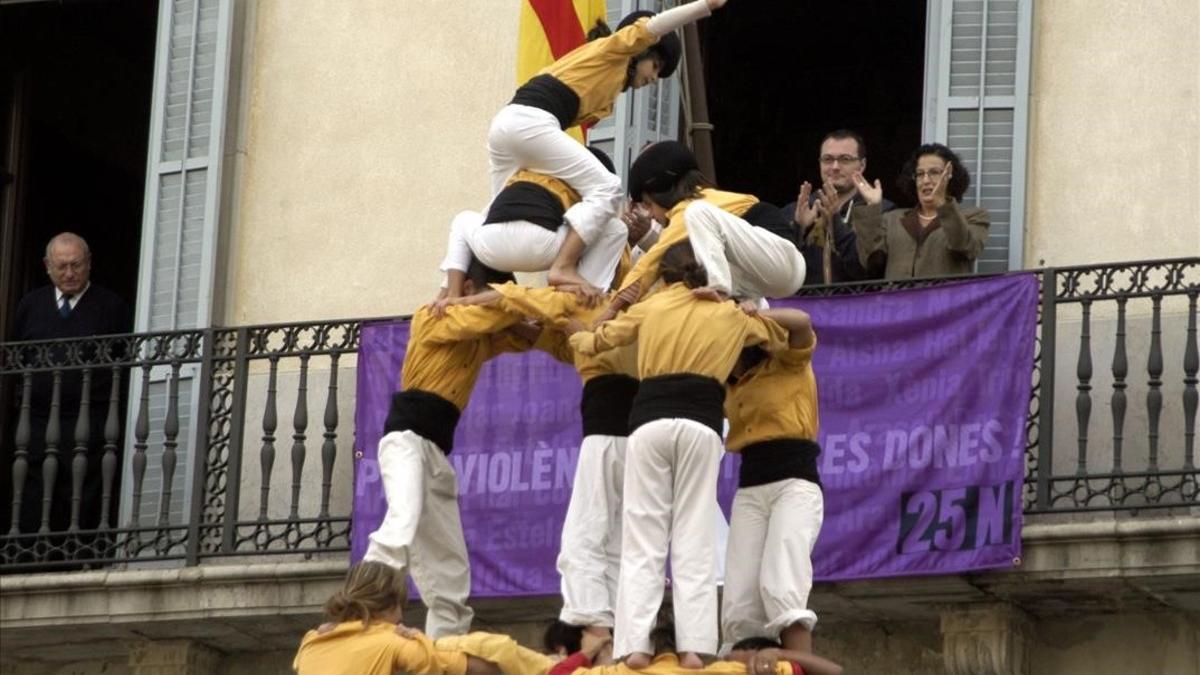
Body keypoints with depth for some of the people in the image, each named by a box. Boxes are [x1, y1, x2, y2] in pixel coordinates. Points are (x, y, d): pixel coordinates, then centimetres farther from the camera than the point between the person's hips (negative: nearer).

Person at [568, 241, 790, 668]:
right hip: (701, 424, 0)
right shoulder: (730, 314, 18)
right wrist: (750, 314, 54)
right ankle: (693, 645, -11)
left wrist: (575, 337, 50)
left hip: (650, 421, 0)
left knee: (643, 540, 0)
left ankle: (635, 644, -12)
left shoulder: (650, 308, 16)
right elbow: (782, 337, 34)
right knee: (695, 541, 1)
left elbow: (597, 340, 27)